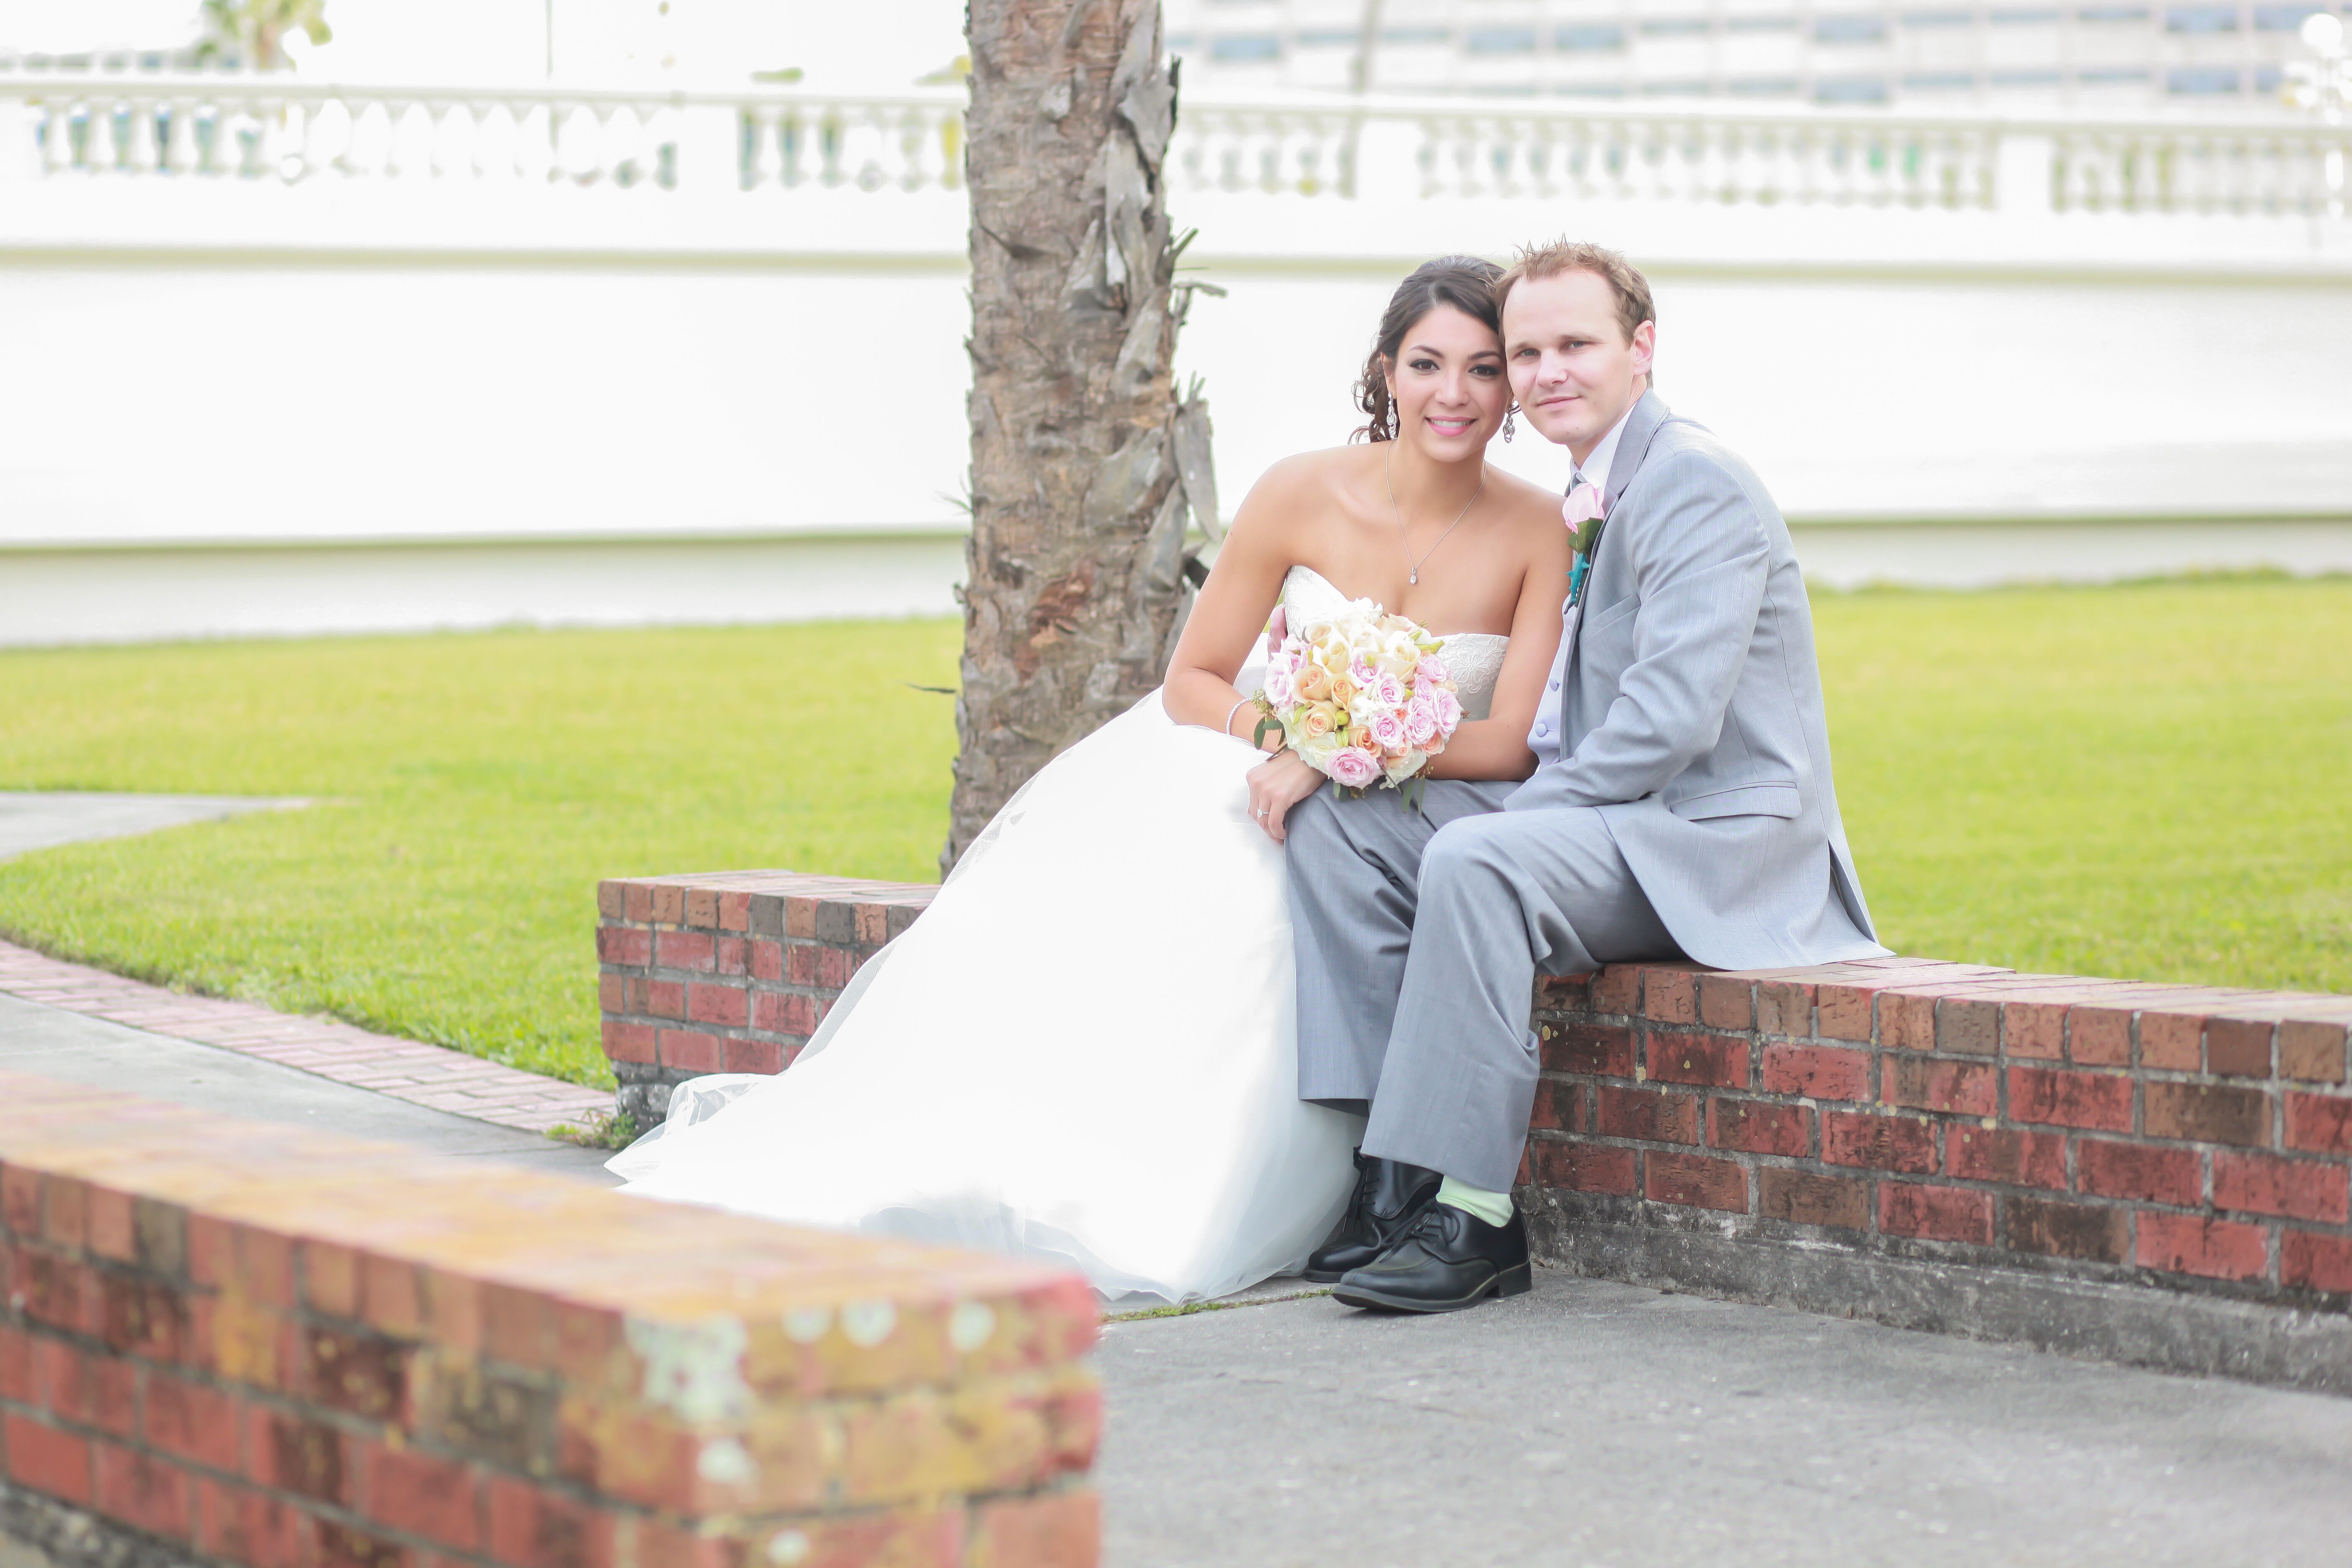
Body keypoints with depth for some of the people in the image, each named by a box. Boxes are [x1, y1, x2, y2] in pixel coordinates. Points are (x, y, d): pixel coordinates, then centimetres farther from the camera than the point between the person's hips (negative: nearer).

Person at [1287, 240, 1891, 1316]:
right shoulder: (1586, 500, 18)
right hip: (1599, 817, 10)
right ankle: (1394, 1170, -8)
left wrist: (1518, 818, -20)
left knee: (1477, 861, -34)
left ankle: (1474, 1219, -28)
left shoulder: (1696, 484, -12)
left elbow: (1673, 716, -22)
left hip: (1716, 842, -10)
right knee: (1335, 822, -2)